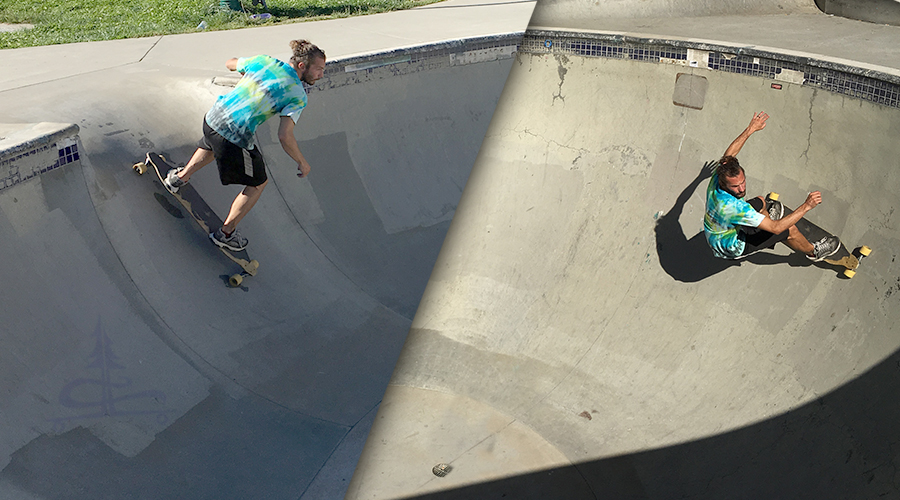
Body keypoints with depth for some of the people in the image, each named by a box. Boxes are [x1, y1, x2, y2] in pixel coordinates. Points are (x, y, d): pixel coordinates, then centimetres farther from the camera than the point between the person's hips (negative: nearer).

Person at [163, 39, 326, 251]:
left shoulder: (262, 61, 4)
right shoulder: (297, 96, -14)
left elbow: (231, 63, 23)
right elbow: (285, 137, -23)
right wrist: (302, 163, -8)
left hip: (212, 119, 7)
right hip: (236, 141, -6)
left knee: (211, 145, 44)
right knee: (258, 184, 19)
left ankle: (179, 177, 57)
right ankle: (226, 233, 27)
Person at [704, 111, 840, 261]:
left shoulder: (719, 175, -25)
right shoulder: (734, 207, -45)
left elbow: (729, 154, -1)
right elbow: (776, 228, -36)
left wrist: (750, 129, 4)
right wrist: (806, 206, -37)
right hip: (731, 247, -7)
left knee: (760, 202, 24)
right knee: (789, 230, 0)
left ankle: (765, 219, 58)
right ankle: (813, 251, 32)